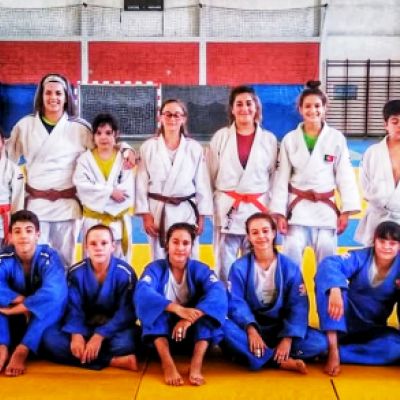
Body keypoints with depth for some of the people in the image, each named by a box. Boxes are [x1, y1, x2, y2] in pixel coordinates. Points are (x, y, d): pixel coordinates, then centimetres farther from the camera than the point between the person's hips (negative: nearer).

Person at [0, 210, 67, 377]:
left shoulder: (49, 257, -19)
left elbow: (53, 292, -37)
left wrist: (16, 308, -34)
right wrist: (19, 299, -41)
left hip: (44, 319, -2)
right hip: (15, 322, 2)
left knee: (54, 299, -35)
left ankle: (22, 349, -33)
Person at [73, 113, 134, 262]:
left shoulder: (124, 158, 0)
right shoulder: (85, 159, 1)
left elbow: (127, 191, -9)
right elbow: (82, 187, -12)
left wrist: (100, 197, -15)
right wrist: (110, 192, -19)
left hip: (119, 220, 0)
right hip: (93, 220, 0)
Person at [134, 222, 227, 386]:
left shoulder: (200, 269, -7)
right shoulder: (155, 268, -10)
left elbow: (218, 292, -28)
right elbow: (142, 292, -32)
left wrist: (190, 318, -43)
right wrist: (177, 309, -47)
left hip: (193, 333, 1)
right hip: (162, 331, -1)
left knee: (207, 309, -27)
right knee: (153, 303, -30)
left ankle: (196, 363, -35)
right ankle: (167, 363, -38)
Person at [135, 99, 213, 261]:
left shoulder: (195, 148, 2)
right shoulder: (148, 147, 1)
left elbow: (202, 184, 4)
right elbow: (142, 183, 1)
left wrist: (201, 217, 2)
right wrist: (145, 215, -4)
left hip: (186, 212, 0)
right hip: (157, 211, 0)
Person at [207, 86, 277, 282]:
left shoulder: (269, 139, 3)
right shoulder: (221, 137, 2)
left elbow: (273, 177, 7)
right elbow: (210, 175, 5)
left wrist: (272, 209, 3)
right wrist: (208, 206, 4)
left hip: (257, 209, 1)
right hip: (226, 209, 0)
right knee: (224, 266, 5)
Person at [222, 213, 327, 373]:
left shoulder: (290, 267, -2)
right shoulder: (239, 267, -3)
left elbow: (298, 306, -8)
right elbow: (236, 303, -12)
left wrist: (288, 338, -24)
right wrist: (251, 329, -31)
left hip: (280, 329, 2)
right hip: (250, 328, -1)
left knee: (320, 342, -23)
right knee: (225, 329, -35)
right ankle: (281, 361, -33)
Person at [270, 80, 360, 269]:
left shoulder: (337, 138, -1)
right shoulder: (289, 139, 1)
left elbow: (345, 175, 0)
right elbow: (282, 178, 1)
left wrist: (346, 210, -5)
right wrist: (279, 212, -3)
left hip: (326, 208, 0)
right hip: (297, 207, 0)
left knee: (327, 257, 5)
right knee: (292, 255, -3)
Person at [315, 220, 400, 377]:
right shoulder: (361, 258, -13)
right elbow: (328, 264, -32)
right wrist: (335, 290, -50)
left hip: (373, 330, 2)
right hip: (344, 320, -2)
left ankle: (339, 352, -25)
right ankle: (333, 348, -32)